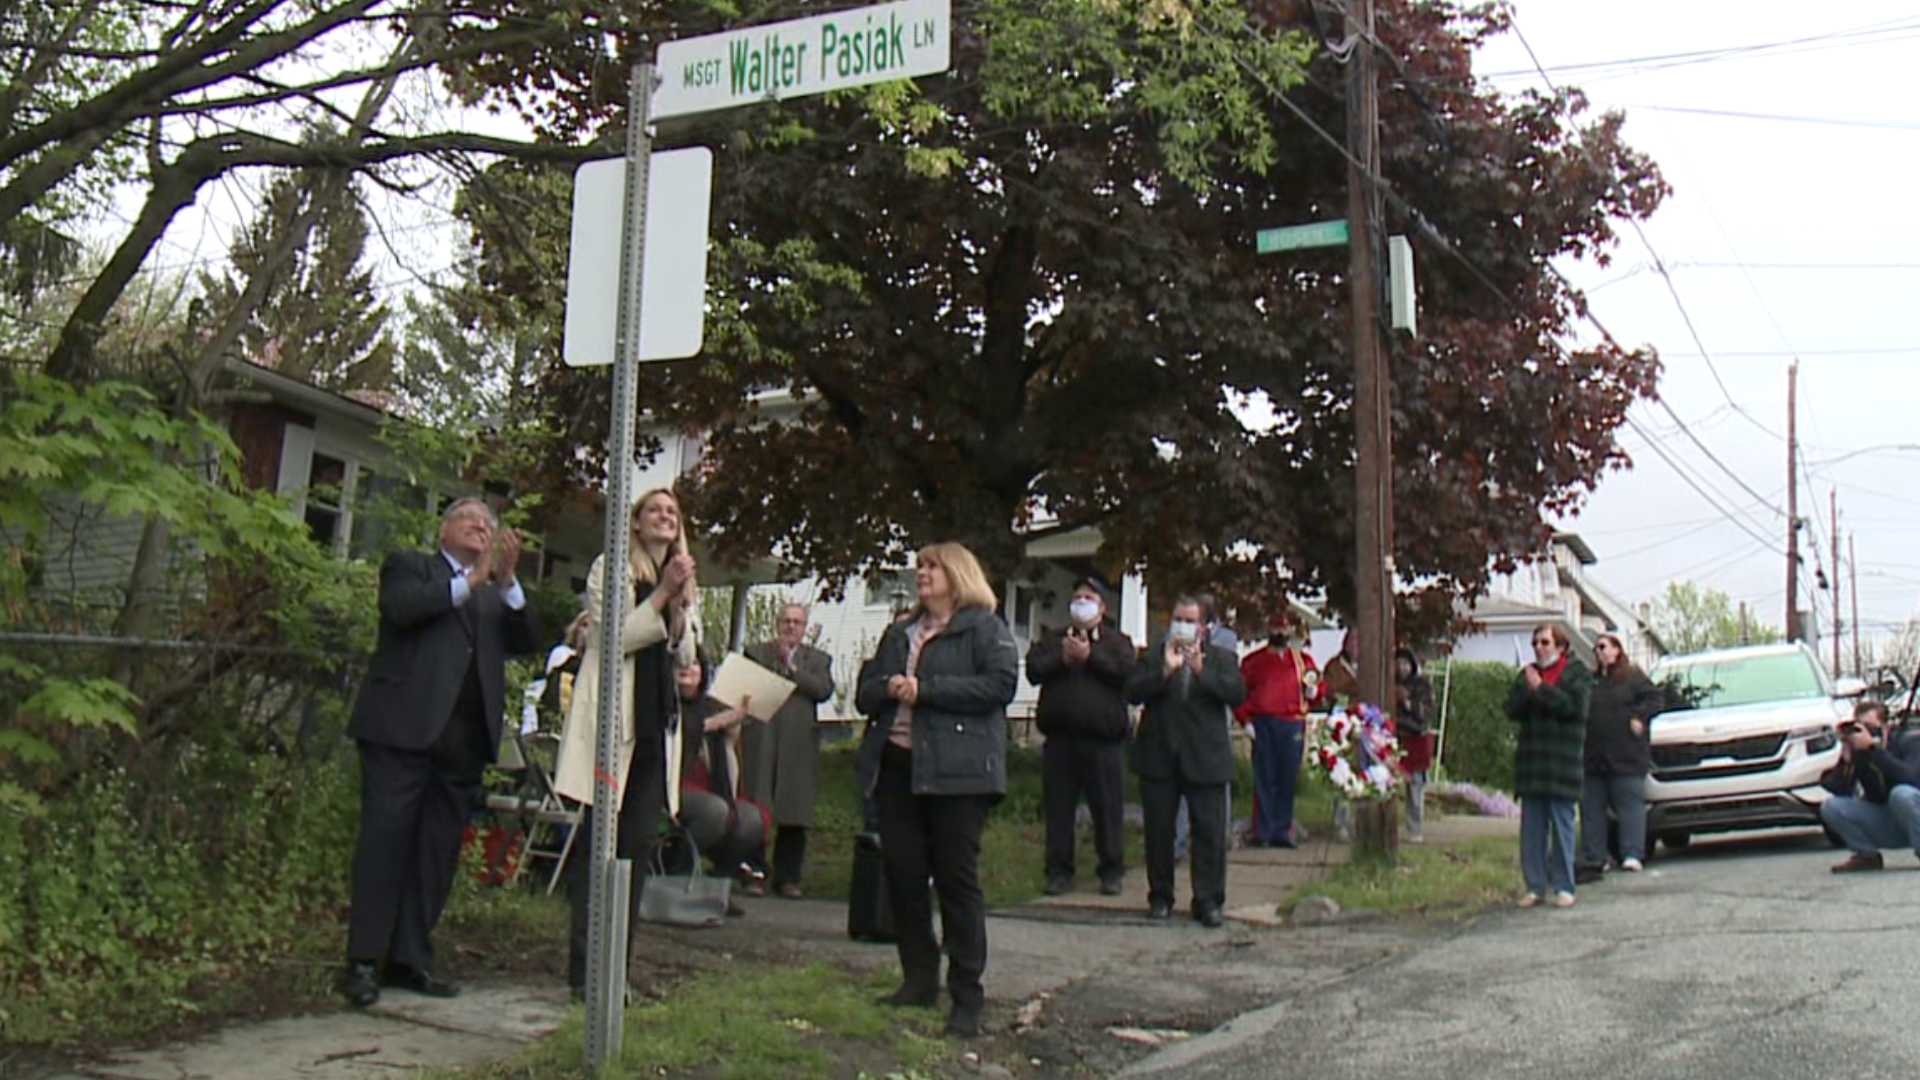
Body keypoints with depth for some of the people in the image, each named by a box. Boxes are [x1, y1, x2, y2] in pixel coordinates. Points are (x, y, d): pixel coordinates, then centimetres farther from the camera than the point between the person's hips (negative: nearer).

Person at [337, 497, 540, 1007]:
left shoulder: (497, 595, 22)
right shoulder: (410, 566, 10)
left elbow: (526, 642, 8)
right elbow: (400, 607, -11)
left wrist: (507, 581, -3)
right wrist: (471, 582, -13)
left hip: (465, 737, 5)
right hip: (404, 726, -5)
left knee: (438, 851, 6)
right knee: (385, 839, -5)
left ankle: (409, 960, 12)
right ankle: (363, 961, -1)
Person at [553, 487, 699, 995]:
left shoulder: (684, 581, 19)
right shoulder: (612, 568, 3)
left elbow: (685, 658, 14)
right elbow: (613, 637, -8)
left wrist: (680, 603, -1)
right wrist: (662, 596, -11)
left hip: (656, 722, 6)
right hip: (614, 716, -6)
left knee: (639, 842, 4)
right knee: (599, 841, -5)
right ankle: (584, 968, 0)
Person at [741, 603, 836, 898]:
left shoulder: (818, 660, 17)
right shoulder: (756, 652, 17)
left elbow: (824, 690, -2)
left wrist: (792, 667, -6)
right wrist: (776, 658, -4)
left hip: (798, 744, 1)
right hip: (761, 741, -1)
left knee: (794, 814, 0)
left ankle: (787, 878, 6)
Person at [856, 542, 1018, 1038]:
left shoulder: (985, 628, 2)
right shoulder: (899, 634, 23)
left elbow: (1002, 683, -14)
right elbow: (865, 694, 21)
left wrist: (924, 689, -14)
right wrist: (887, 687, -4)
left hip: (956, 770, -6)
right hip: (897, 765, 7)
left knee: (957, 877, -5)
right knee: (902, 872, 5)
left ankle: (967, 995, 0)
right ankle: (919, 979, 19)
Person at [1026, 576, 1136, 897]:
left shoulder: (1117, 641, 11)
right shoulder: (1052, 640, 18)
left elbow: (1126, 670, -9)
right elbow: (1034, 669, 1)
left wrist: (1090, 656, -11)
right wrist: (1063, 658, -12)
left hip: (1103, 739, -2)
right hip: (1059, 737, 2)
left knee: (1108, 808, 1)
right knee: (1058, 808, 4)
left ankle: (1112, 872, 10)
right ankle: (1059, 871, 11)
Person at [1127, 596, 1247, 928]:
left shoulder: (1220, 658, 11)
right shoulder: (1153, 658, 11)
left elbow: (1238, 693, -5)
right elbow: (1132, 692, -4)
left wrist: (1201, 672, -13)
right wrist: (1165, 671, -15)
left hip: (1205, 759, -1)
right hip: (1159, 758, 1)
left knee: (1210, 831, -3)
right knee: (1158, 831, 6)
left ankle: (1208, 900, 5)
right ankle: (1160, 897, 17)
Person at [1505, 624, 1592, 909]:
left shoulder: (1576, 673, 2)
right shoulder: (1527, 674, 16)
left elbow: (1575, 705, -13)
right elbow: (1511, 710, 6)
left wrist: (1541, 689, -14)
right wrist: (1526, 691, -11)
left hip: (1562, 761, -4)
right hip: (1530, 759, 4)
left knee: (1562, 826, -2)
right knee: (1531, 827, 4)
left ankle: (1564, 888, 5)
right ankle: (1535, 887, 10)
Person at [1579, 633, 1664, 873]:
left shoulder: (1632, 677, 3)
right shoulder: (1591, 681, 18)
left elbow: (1655, 698, -3)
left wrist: (1638, 717, -12)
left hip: (1626, 756, -5)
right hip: (1593, 757, 5)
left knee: (1630, 804, -7)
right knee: (1591, 808, 4)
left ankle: (1633, 855, -9)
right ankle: (1593, 856, 9)